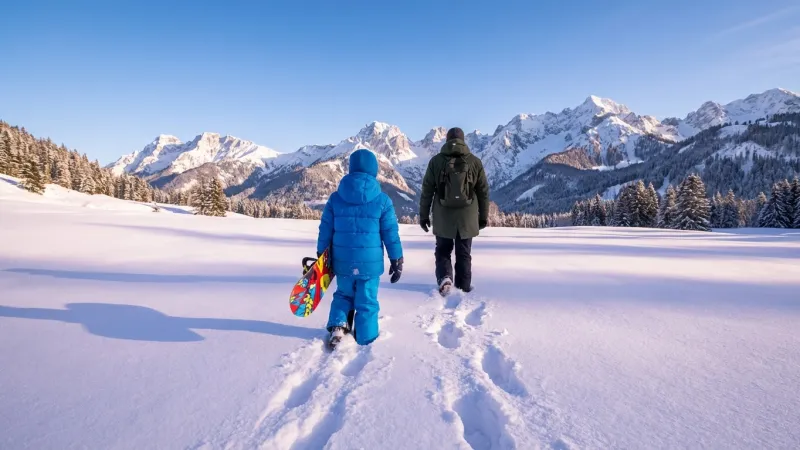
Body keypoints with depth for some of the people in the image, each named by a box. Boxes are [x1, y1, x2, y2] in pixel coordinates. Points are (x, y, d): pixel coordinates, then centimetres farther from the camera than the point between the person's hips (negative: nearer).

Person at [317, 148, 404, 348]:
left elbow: (325, 230, 4)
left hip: (343, 261, 2)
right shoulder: (382, 200, -6)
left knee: (343, 295, 25)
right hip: (370, 261, -2)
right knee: (367, 302, 12)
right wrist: (397, 261, 6)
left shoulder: (335, 198, 0)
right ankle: (365, 340, 21)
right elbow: (391, 234, -3)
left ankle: (338, 326, 8)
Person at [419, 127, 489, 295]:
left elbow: (427, 191, 1)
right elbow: (484, 191, 5)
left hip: (443, 217, 0)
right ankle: (464, 287, 16)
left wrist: (423, 215, 9)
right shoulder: (475, 161, 1)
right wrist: (484, 216, 15)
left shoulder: (436, 161, 0)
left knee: (443, 250, 15)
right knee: (464, 253, 12)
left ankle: (444, 277, -6)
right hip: (467, 217, 1)